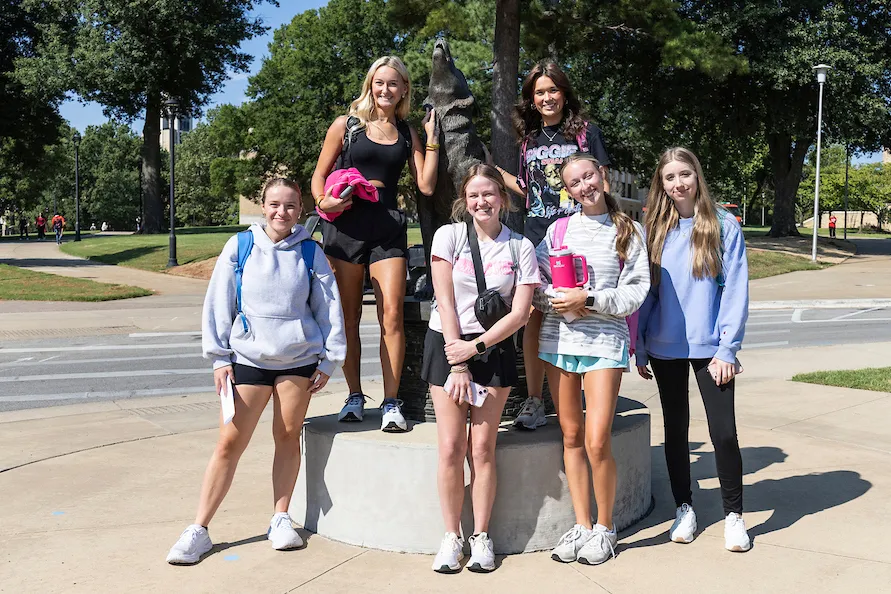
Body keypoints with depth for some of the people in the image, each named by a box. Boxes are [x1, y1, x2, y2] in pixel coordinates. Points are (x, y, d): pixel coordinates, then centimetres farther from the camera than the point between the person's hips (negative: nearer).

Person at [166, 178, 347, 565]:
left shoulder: (310, 252, 3)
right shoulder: (240, 247, 1)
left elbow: (328, 307, 7)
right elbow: (218, 302, 4)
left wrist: (328, 360, 5)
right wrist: (219, 357, 1)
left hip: (299, 358, 1)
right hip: (248, 358, -1)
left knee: (288, 437, 6)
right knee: (230, 442, -2)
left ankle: (281, 519, 22)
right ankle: (198, 530, 8)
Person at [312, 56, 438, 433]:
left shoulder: (407, 134, 15)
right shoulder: (346, 125, 9)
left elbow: (426, 185, 6)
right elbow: (319, 175, 9)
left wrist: (432, 139, 4)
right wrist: (324, 201, -11)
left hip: (388, 227, 1)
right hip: (346, 224, -1)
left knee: (392, 315, -8)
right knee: (349, 316, 4)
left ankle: (391, 403, -2)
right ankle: (354, 396, 17)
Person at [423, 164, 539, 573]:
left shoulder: (520, 247, 2)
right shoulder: (449, 235, 0)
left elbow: (519, 313, -3)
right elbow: (445, 301, -5)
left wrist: (474, 347, -12)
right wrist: (456, 365, -9)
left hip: (494, 348, 0)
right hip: (448, 344, 0)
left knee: (482, 449, -1)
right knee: (451, 448, -3)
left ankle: (482, 537, 12)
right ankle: (451, 537, 10)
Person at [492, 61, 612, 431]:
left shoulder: (586, 133, 6)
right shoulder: (529, 139, 16)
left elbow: (602, 188, 5)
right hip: (536, 237, 3)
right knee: (533, 317, 0)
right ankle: (534, 402, 9)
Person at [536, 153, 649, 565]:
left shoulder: (629, 231, 4)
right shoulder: (559, 229, 10)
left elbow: (637, 289, -3)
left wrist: (589, 299, -14)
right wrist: (557, 299, -11)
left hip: (606, 340, -3)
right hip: (558, 338, 3)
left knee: (597, 442, -9)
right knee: (571, 436, 8)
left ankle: (604, 527, 12)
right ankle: (581, 525, 20)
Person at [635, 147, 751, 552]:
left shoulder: (724, 226, -2)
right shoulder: (655, 230, 5)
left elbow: (735, 290, -5)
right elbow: (645, 291, 7)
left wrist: (727, 349, -11)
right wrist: (640, 348, 3)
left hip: (710, 347, -3)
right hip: (665, 348, 3)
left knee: (724, 432, -2)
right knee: (676, 429, 12)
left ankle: (733, 514, 16)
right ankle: (684, 508, 27)